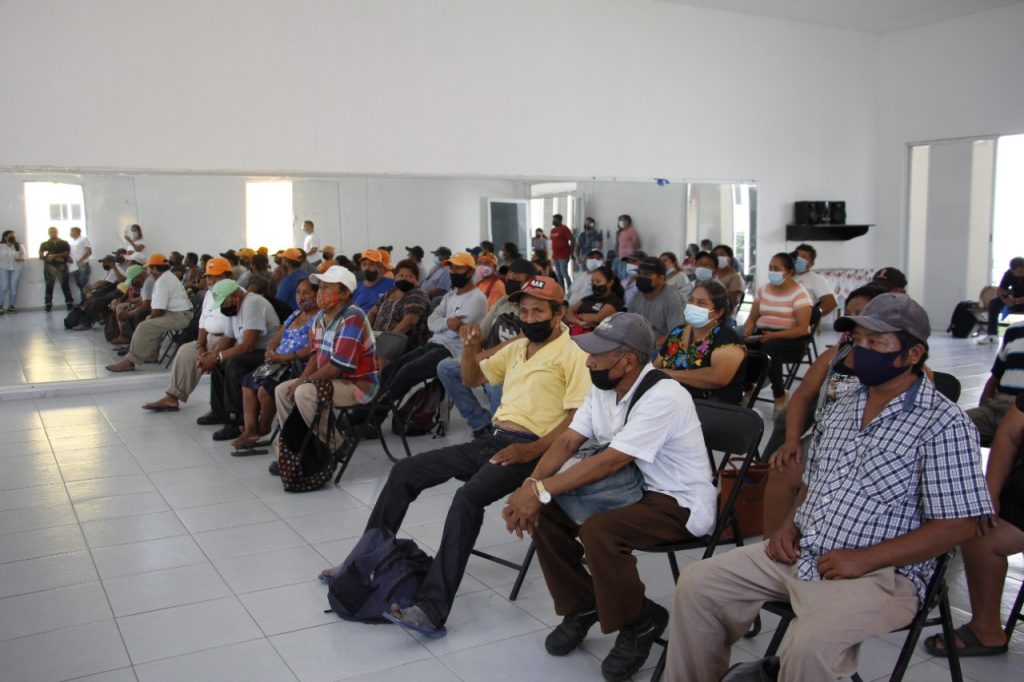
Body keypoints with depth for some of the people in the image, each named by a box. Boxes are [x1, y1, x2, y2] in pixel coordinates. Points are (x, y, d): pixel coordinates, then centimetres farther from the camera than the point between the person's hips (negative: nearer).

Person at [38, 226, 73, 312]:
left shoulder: (64, 243, 9)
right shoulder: (44, 244, 11)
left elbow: (67, 253, -3)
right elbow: (41, 256, 2)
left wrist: (54, 255, -12)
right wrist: (57, 258, -9)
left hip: (61, 266, -1)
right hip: (49, 266, 1)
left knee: (65, 285, -4)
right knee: (49, 286, -1)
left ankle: (70, 303, -4)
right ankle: (48, 305, 1)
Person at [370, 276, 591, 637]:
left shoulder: (572, 354, -4)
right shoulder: (517, 348, 20)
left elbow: (577, 418, -14)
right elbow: (472, 379, 29)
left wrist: (531, 451, -23)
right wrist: (471, 348, 8)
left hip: (529, 449, -8)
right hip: (490, 440, 8)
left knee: (467, 497, -33)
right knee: (404, 471, 2)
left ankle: (432, 609, -32)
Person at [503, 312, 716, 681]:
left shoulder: (662, 397, -26)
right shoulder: (603, 387, 0)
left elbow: (611, 461, -30)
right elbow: (567, 442, -2)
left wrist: (541, 491, -29)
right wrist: (531, 484, -20)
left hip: (680, 501, -8)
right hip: (634, 487, 8)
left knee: (597, 531, -33)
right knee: (545, 512, -9)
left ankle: (639, 623, -6)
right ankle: (581, 606, 10)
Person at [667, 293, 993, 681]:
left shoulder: (944, 424, -10)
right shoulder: (843, 407, 13)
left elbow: (958, 525, -15)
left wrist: (864, 559, -19)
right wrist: (790, 526, 2)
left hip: (882, 572, -7)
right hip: (800, 554, 7)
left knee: (811, 645, -34)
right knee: (697, 584, -3)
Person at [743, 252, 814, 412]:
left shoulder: (800, 294, -6)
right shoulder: (763, 290, 12)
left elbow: (802, 329, -14)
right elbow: (752, 318, 13)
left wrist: (774, 335, -24)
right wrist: (747, 333, -10)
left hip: (792, 340, -5)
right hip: (763, 335, 5)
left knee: (770, 348, -38)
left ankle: (780, 396, -17)